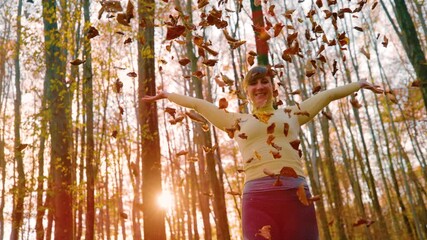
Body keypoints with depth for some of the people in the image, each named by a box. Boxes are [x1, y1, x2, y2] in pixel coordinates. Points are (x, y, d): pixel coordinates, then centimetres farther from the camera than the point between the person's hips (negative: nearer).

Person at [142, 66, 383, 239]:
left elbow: (326, 95, 28)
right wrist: (166, 94, 35)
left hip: (296, 195, 1)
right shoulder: (237, 121, 18)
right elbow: (198, 104, 26)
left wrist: (360, 84, 39)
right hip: (257, 199, -1)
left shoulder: (291, 113, 19)